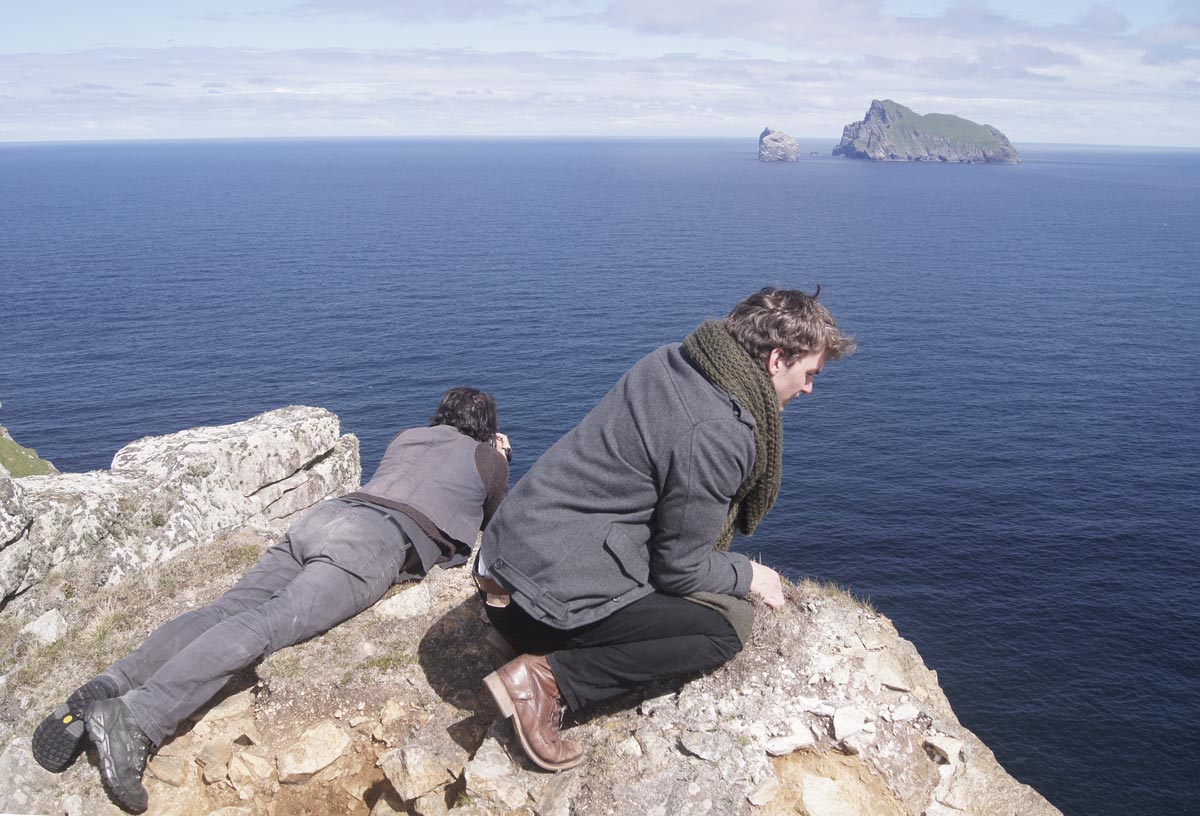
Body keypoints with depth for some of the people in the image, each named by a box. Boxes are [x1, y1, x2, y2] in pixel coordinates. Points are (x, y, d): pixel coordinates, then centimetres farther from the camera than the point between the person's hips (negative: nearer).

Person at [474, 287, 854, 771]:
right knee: (730, 623, -4)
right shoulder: (716, 434, -21)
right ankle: (546, 679, -12)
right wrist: (748, 575, 6)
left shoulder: (670, 362, 7)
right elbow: (680, 568, -13)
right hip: (550, 594, -9)